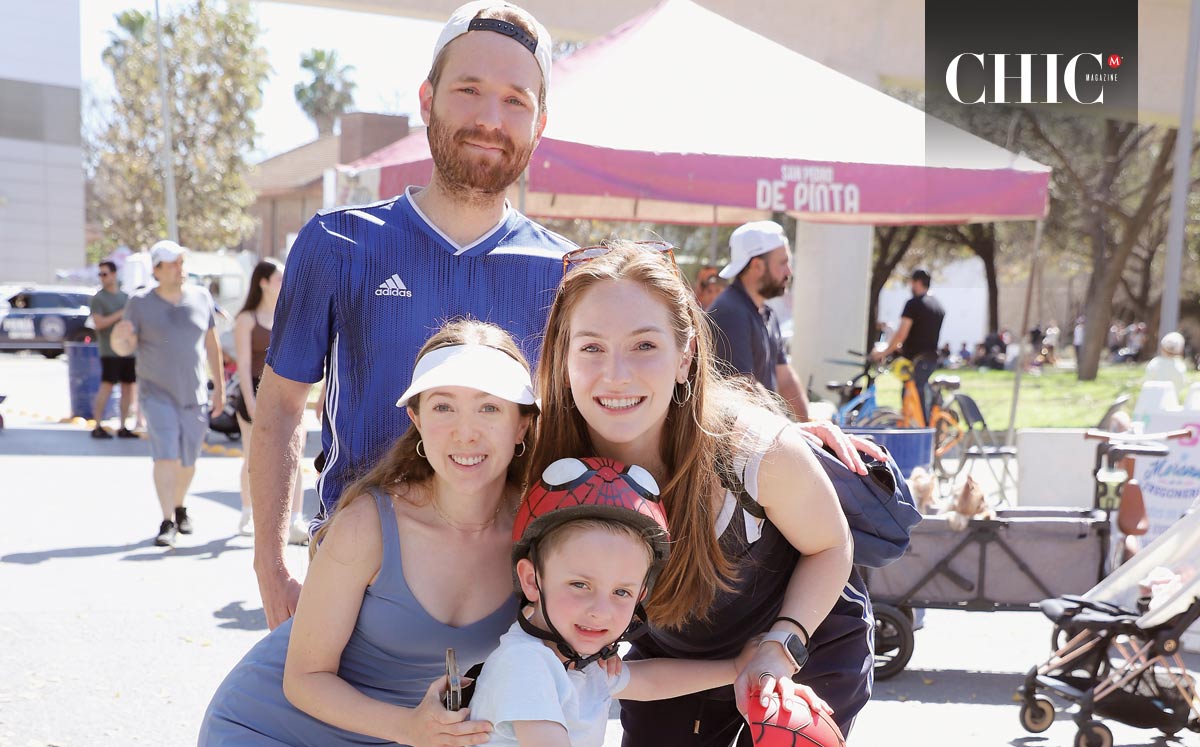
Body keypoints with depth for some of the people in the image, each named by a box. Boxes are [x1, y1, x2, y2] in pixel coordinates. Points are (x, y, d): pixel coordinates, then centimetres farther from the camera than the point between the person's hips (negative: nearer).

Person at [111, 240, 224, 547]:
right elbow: (125, 348, -8)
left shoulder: (201, 297, 1)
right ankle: (167, 523, -13)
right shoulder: (140, 303, -6)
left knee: (187, 461, 11)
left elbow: (211, 343, 8)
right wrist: (119, 340, -32)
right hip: (157, 393, -3)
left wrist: (219, 384, 8)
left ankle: (180, 507, 36)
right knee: (165, 455, -16)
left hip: (195, 395, 3)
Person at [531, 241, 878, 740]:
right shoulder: (558, 460, -25)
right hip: (668, 655, 3)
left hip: (810, 645, -2)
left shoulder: (760, 450, -34)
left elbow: (830, 547, -14)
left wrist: (779, 650, -26)